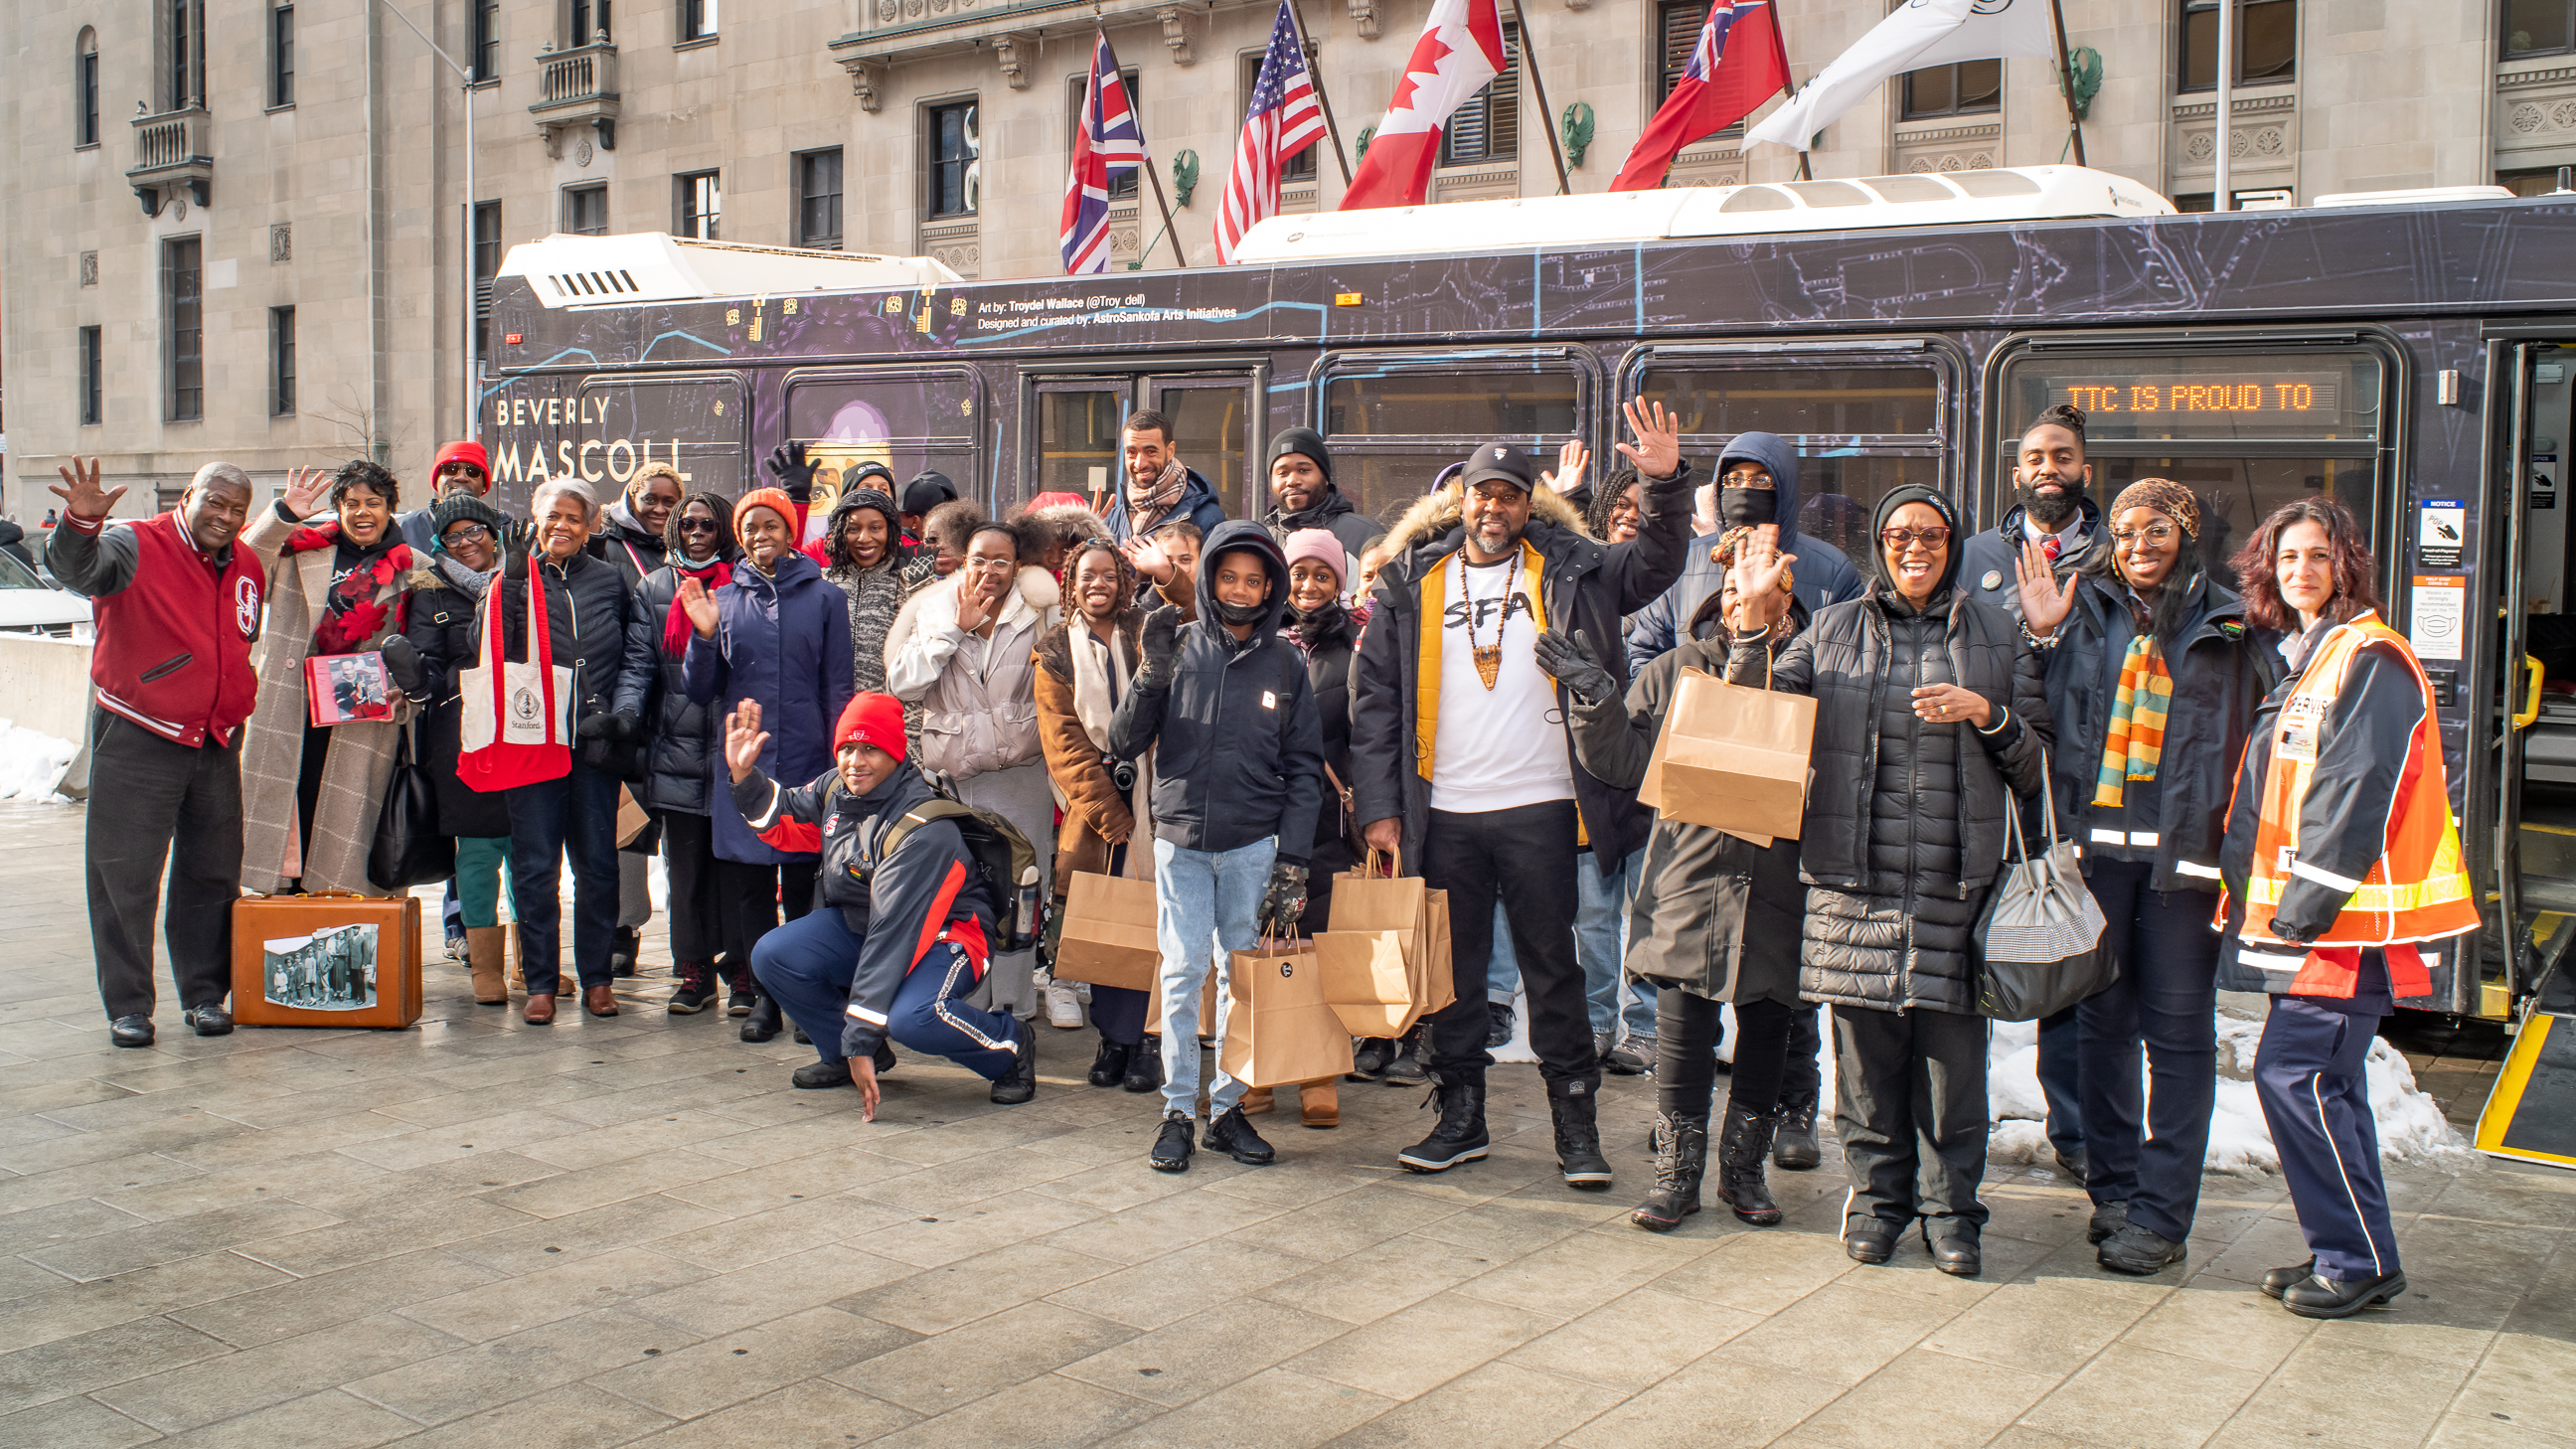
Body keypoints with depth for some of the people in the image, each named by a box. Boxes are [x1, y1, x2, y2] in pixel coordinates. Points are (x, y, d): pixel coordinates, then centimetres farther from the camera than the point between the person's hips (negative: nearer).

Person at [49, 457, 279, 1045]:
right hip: (137, 742, -5)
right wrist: (81, 522, -49)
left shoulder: (249, 567, 9)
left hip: (217, 743, 5)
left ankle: (205, 993, 22)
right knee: (125, 876, -1)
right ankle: (127, 1004, 8)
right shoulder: (138, 547, -9)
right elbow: (75, 568, -33)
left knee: (212, 874, 11)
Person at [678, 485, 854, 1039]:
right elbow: (700, 692, 9)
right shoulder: (724, 599, 10)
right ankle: (764, 996, 13)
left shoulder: (825, 598, 4)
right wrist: (703, 636, -8)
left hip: (806, 761, -2)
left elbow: (837, 689, 3)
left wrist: (839, 765, -3)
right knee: (750, 883, 4)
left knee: (804, 884, 1)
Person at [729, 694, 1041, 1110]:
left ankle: (1011, 1047, -5)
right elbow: (782, 822, 16)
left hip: (942, 934, -8)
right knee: (773, 955, -14)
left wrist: (861, 1040, -34)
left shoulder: (925, 830, -30)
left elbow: (894, 934, -33)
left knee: (911, 1018, -37)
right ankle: (843, 1055, 9)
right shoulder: (836, 787, -6)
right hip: (856, 924, 8)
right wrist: (745, 774, -4)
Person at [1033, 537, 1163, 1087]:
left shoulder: (1146, 634, 9)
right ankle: (1114, 1038, 8)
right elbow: (1065, 742, 3)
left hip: (1149, 794, -1)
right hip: (1093, 803, 1)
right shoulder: (1055, 653, 11)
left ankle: (1140, 1040, 2)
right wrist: (1111, 816, -6)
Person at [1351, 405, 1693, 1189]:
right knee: (1452, 969, 10)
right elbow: (1376, 699, 4)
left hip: (1538, 807, -1)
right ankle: (1460, 1117, 23)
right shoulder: (1413, 580, 5)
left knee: (1553, 968, 6)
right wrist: (1380, 805, -2)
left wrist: (1665, 485, -26)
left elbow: (1653, 566, -9)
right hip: (1443, 812, 2)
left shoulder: (1567, 570, 3)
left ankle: (1576, 1126, 15)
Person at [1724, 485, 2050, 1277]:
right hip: (1855, 882, 0)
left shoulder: (1997, 635, 11)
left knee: (1954, 1052, 0)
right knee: (1865, 1053, 5)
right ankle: (1877, 1192, 20)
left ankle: (1948, 1205, 14)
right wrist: (1752, 623, -4)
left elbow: (2034, 766, 11)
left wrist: (1987, 714, -8)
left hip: (1957, 884, 0)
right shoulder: (1832, 632, 10)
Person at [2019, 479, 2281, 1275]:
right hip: (2097, 842, 2)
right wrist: (2042, 638, -6)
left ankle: (2160, 1212, 5)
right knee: (2103, 1019, 10)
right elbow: (2047, 717, 6)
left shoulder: (2229, 627, 4)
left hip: (2183, 848, -2)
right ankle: (2113, 1188, 22)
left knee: (2177, 1029, -1)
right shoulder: (2088, 613, 8)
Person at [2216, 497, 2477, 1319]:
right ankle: (2344, 1253, 21)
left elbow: (2356, 796, -18)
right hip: (2308, 912, 9)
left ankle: (2359, 1262, 0)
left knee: (2294, 1073, -10)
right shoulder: (2303, 659, 18)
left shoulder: (2370, 659, -11)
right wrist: (2260, 900, 11)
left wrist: (2303, 908, -18)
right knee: (2321, 1079, 12)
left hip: (2349, 915, -9)